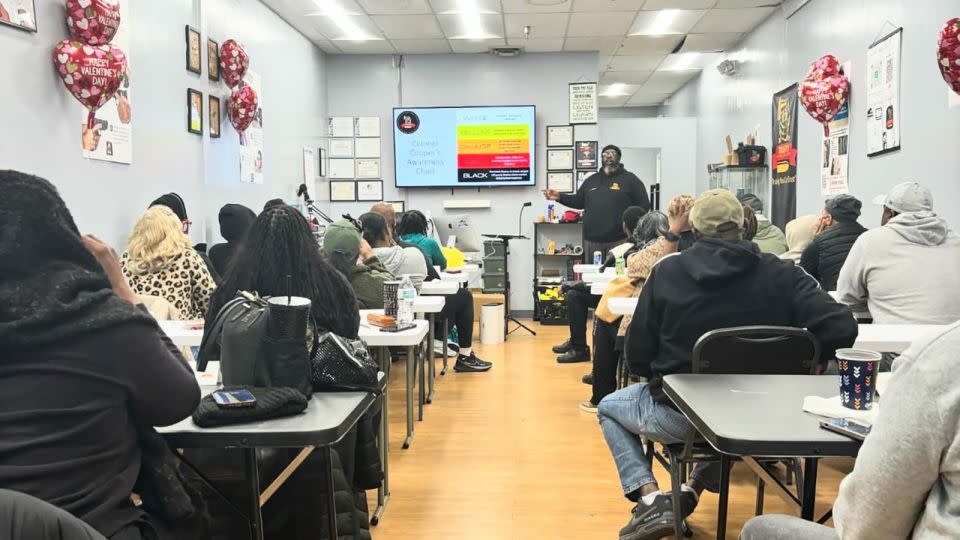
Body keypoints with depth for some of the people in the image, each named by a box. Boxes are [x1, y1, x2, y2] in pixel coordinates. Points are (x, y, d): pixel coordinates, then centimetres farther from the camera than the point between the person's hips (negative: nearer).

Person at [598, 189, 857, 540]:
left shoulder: (666, 271, -11)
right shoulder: (781, 274, -8)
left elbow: (637, 359, -6)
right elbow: (842, 330, -17)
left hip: (680, 414, -2)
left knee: (609, 407, 27)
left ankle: (651, 500, 7)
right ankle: (693, 489, 20)